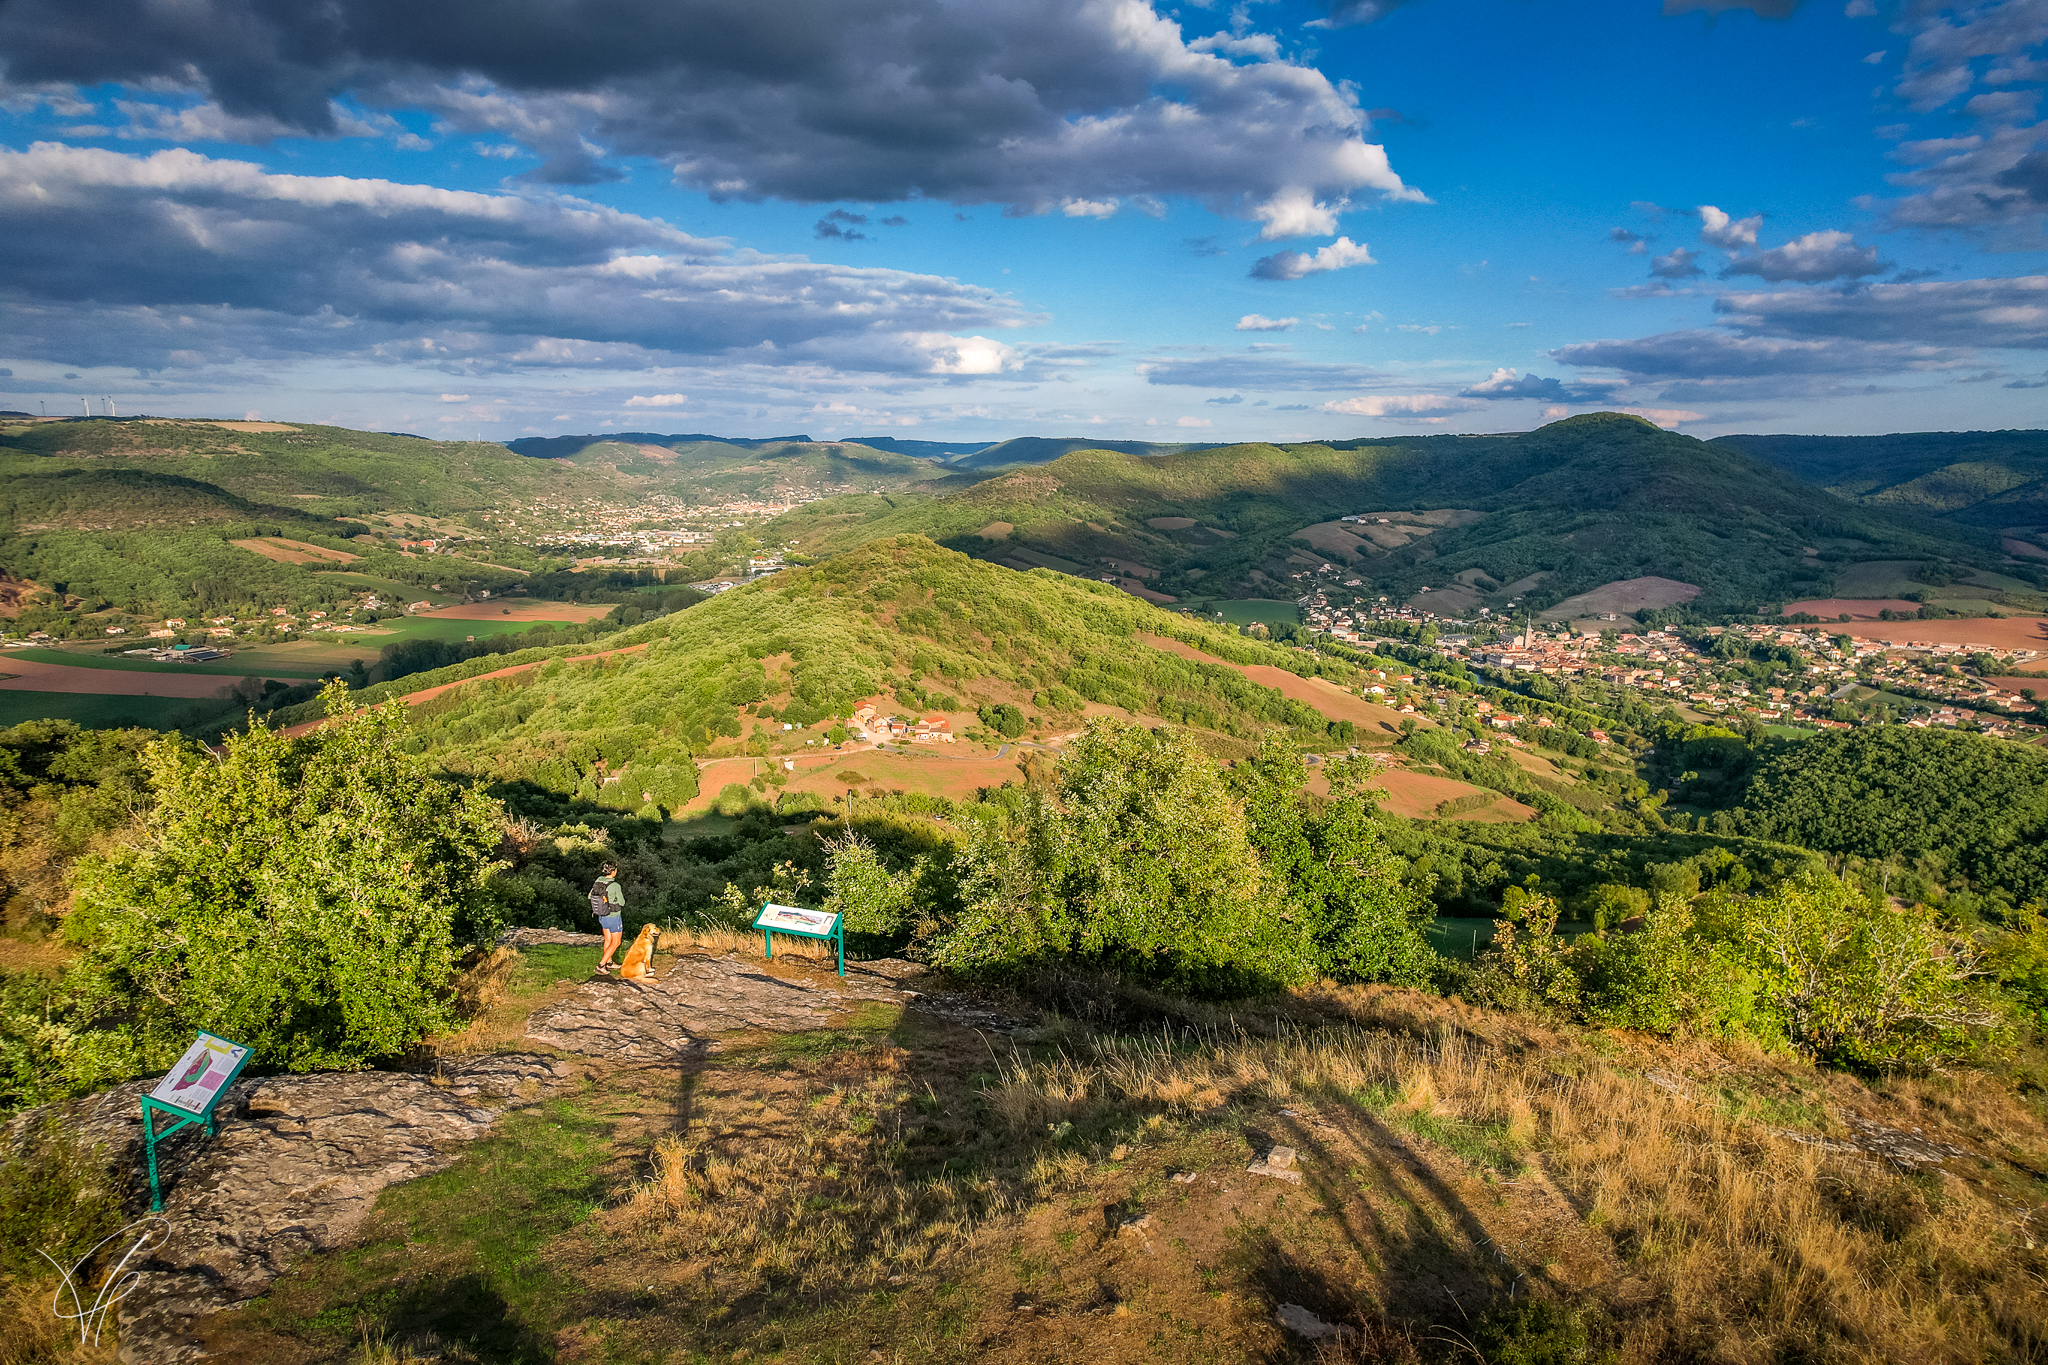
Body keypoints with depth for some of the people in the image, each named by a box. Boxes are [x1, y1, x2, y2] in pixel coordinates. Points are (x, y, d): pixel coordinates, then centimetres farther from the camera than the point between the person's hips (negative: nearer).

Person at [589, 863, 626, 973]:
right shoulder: (615, 886, -29)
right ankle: (601, 965, 4)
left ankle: (609, 963, 36)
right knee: (616, 942, 9)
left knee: (608, 939, 24)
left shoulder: (599, 880, -10)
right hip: (613, 918, -7)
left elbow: (590, 896, 4)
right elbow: (622, 903, -16)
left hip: (602, 916, 7)